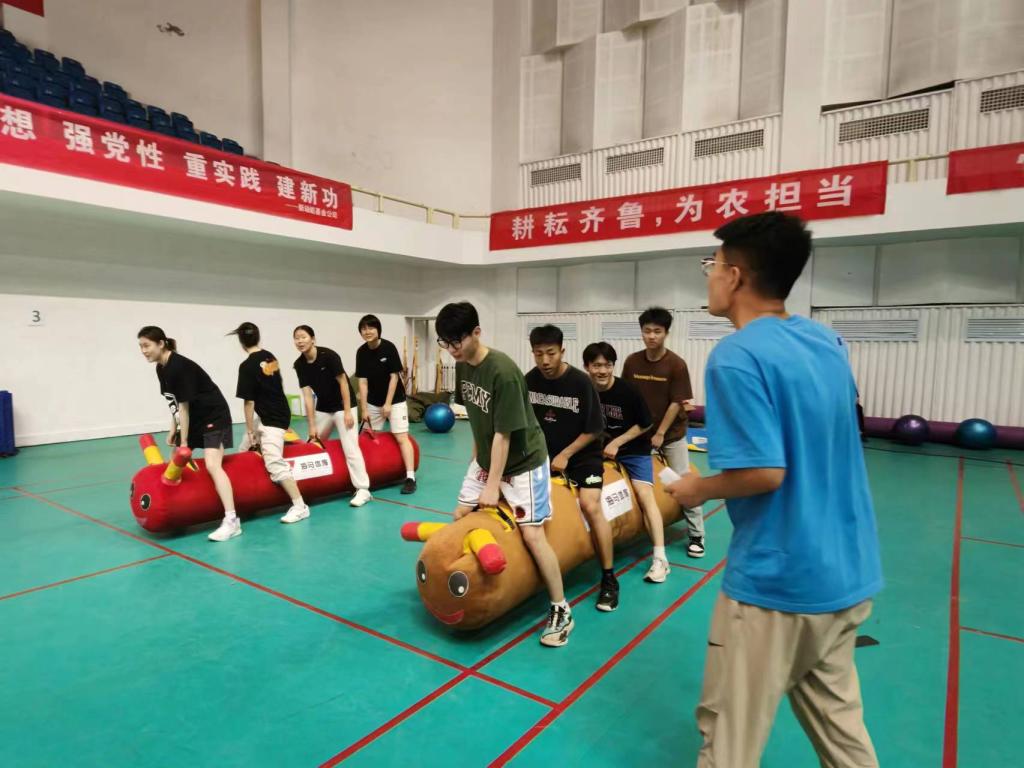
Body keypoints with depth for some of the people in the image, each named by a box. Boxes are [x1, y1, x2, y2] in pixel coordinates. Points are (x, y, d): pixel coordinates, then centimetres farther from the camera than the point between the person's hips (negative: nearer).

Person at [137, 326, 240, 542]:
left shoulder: (179, 366, -23)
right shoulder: (161, 368, 5)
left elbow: (184, 405, -20)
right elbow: (174, 403, 12)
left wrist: (184, 442, -15)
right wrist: (173, 429, 9)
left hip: (214, 416, -10)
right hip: (194, 417, 10)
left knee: (212, 465, -22)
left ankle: (232, 521, -26)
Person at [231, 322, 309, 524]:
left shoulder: (247, 366, -17)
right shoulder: (270, 357, 7)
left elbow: (249, 403, -16)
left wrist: (250, 432, -7)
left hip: (273, 419, -10)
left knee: (274, 464, -12)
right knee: (244, 453, 18)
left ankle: (300, 506, -10)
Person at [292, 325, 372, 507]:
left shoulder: (329, 355, -20)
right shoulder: (299, 364, -5)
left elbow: (343, 382, -16)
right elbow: (307, 394, -5)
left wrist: (347, 412, -17)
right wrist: (312, 425, -8)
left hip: (342, 407, -6)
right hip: (322, 409, 6)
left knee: (350, 448, -10)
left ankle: (363, 489, -6)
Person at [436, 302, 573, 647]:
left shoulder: (503, 371, -29)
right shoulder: (462, 366, -4)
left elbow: (504, 433, -26)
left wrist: (493, 484, -21)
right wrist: (477, 456, 9)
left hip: (523, 462, -8)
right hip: (485, 457, 8)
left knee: (532, 534, -11)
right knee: (461, 517, 11)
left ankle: (561, 612, 4)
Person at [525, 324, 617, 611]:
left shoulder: (581, 382, -20)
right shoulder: (530, 380, -7)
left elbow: (593, 429, -13)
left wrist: (565, 455, -15)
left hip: (582, 454, -5)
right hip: (545, 454, 5)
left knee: (590, 506, -21)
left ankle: (609, 577, -7)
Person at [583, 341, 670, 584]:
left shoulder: (627, 391, -21)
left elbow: (646, 424, -11)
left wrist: (617, 442, -14)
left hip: (634, 448, -4)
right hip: (600, 447, 4)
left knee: (644, 493, -14)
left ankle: (660, 558, -14)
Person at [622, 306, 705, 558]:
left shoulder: (677, 364, -16)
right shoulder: (632, 362, -6)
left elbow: (676, 403, -13)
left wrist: (659, 434, -12)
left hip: (672, 434, -3)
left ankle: (696, 536, 13)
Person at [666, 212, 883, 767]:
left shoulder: (737, 356, -21)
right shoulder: (828, 341, 5)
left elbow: (764, 472, -26)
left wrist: (696, 489, -8)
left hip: (775, 580, -8)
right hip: (848, 573, 8)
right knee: (838, 722, 24)